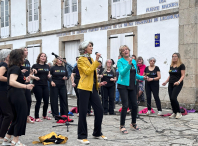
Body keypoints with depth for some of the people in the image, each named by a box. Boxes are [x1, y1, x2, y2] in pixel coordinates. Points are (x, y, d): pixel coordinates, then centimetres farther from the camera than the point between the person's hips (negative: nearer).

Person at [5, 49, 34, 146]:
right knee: (21, 117, -2)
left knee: (16, 117, 18)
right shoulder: (16, 68, -14)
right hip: (17, 94, -10)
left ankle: (7, 137, 24)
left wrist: (24, 80, 18)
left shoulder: (12, 68, 15)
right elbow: (12, 82, -29)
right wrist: (25, 86, -37)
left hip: (12, 94, 10)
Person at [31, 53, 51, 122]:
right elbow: (30, 75, -7)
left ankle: (44, 115, 24)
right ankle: (36, 117, 8)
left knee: (46, 101, 4)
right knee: (38, 101, -3)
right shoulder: (35, 66, -2)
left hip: (45, 85, 5)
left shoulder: (47, 66, 13)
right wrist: (35, 77, -26)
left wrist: (49, 76, -2)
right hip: (37, 85, -5)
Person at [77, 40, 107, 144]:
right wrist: (96, 61, -18)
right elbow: (87, 71, -19)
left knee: (99, 110, 6)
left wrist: (98, 84, 12)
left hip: (93, 88, 8)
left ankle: (97, 133, 21)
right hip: (84, 88, -7)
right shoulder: (81, 60, -5)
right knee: (83, 112, -3)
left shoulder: (91, 59, 18)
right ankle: (82, 136, 6)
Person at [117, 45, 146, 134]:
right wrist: (128, 65, -29)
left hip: (132, 86, 6)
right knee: (125, 105, -9)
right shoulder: (120, 61, -5)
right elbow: (122, 73, -19)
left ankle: (133, 124, 26)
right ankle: (122, 126, 3)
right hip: (123, 85, -6)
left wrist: (142, 77, 3)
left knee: (134, 105, 7)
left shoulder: (134, 61, 12)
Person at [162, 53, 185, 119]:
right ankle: (174, 113, 12)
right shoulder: (171, 66, 15)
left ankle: (179, 112, -3)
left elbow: (183, 75, -8)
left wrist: (179, 81, -23)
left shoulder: (181, 65, -4)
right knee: (171, 99, 1)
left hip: (177, 84, -6)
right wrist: (166, 82, 9)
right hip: (170, 84, 6)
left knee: (173, 98, -17)